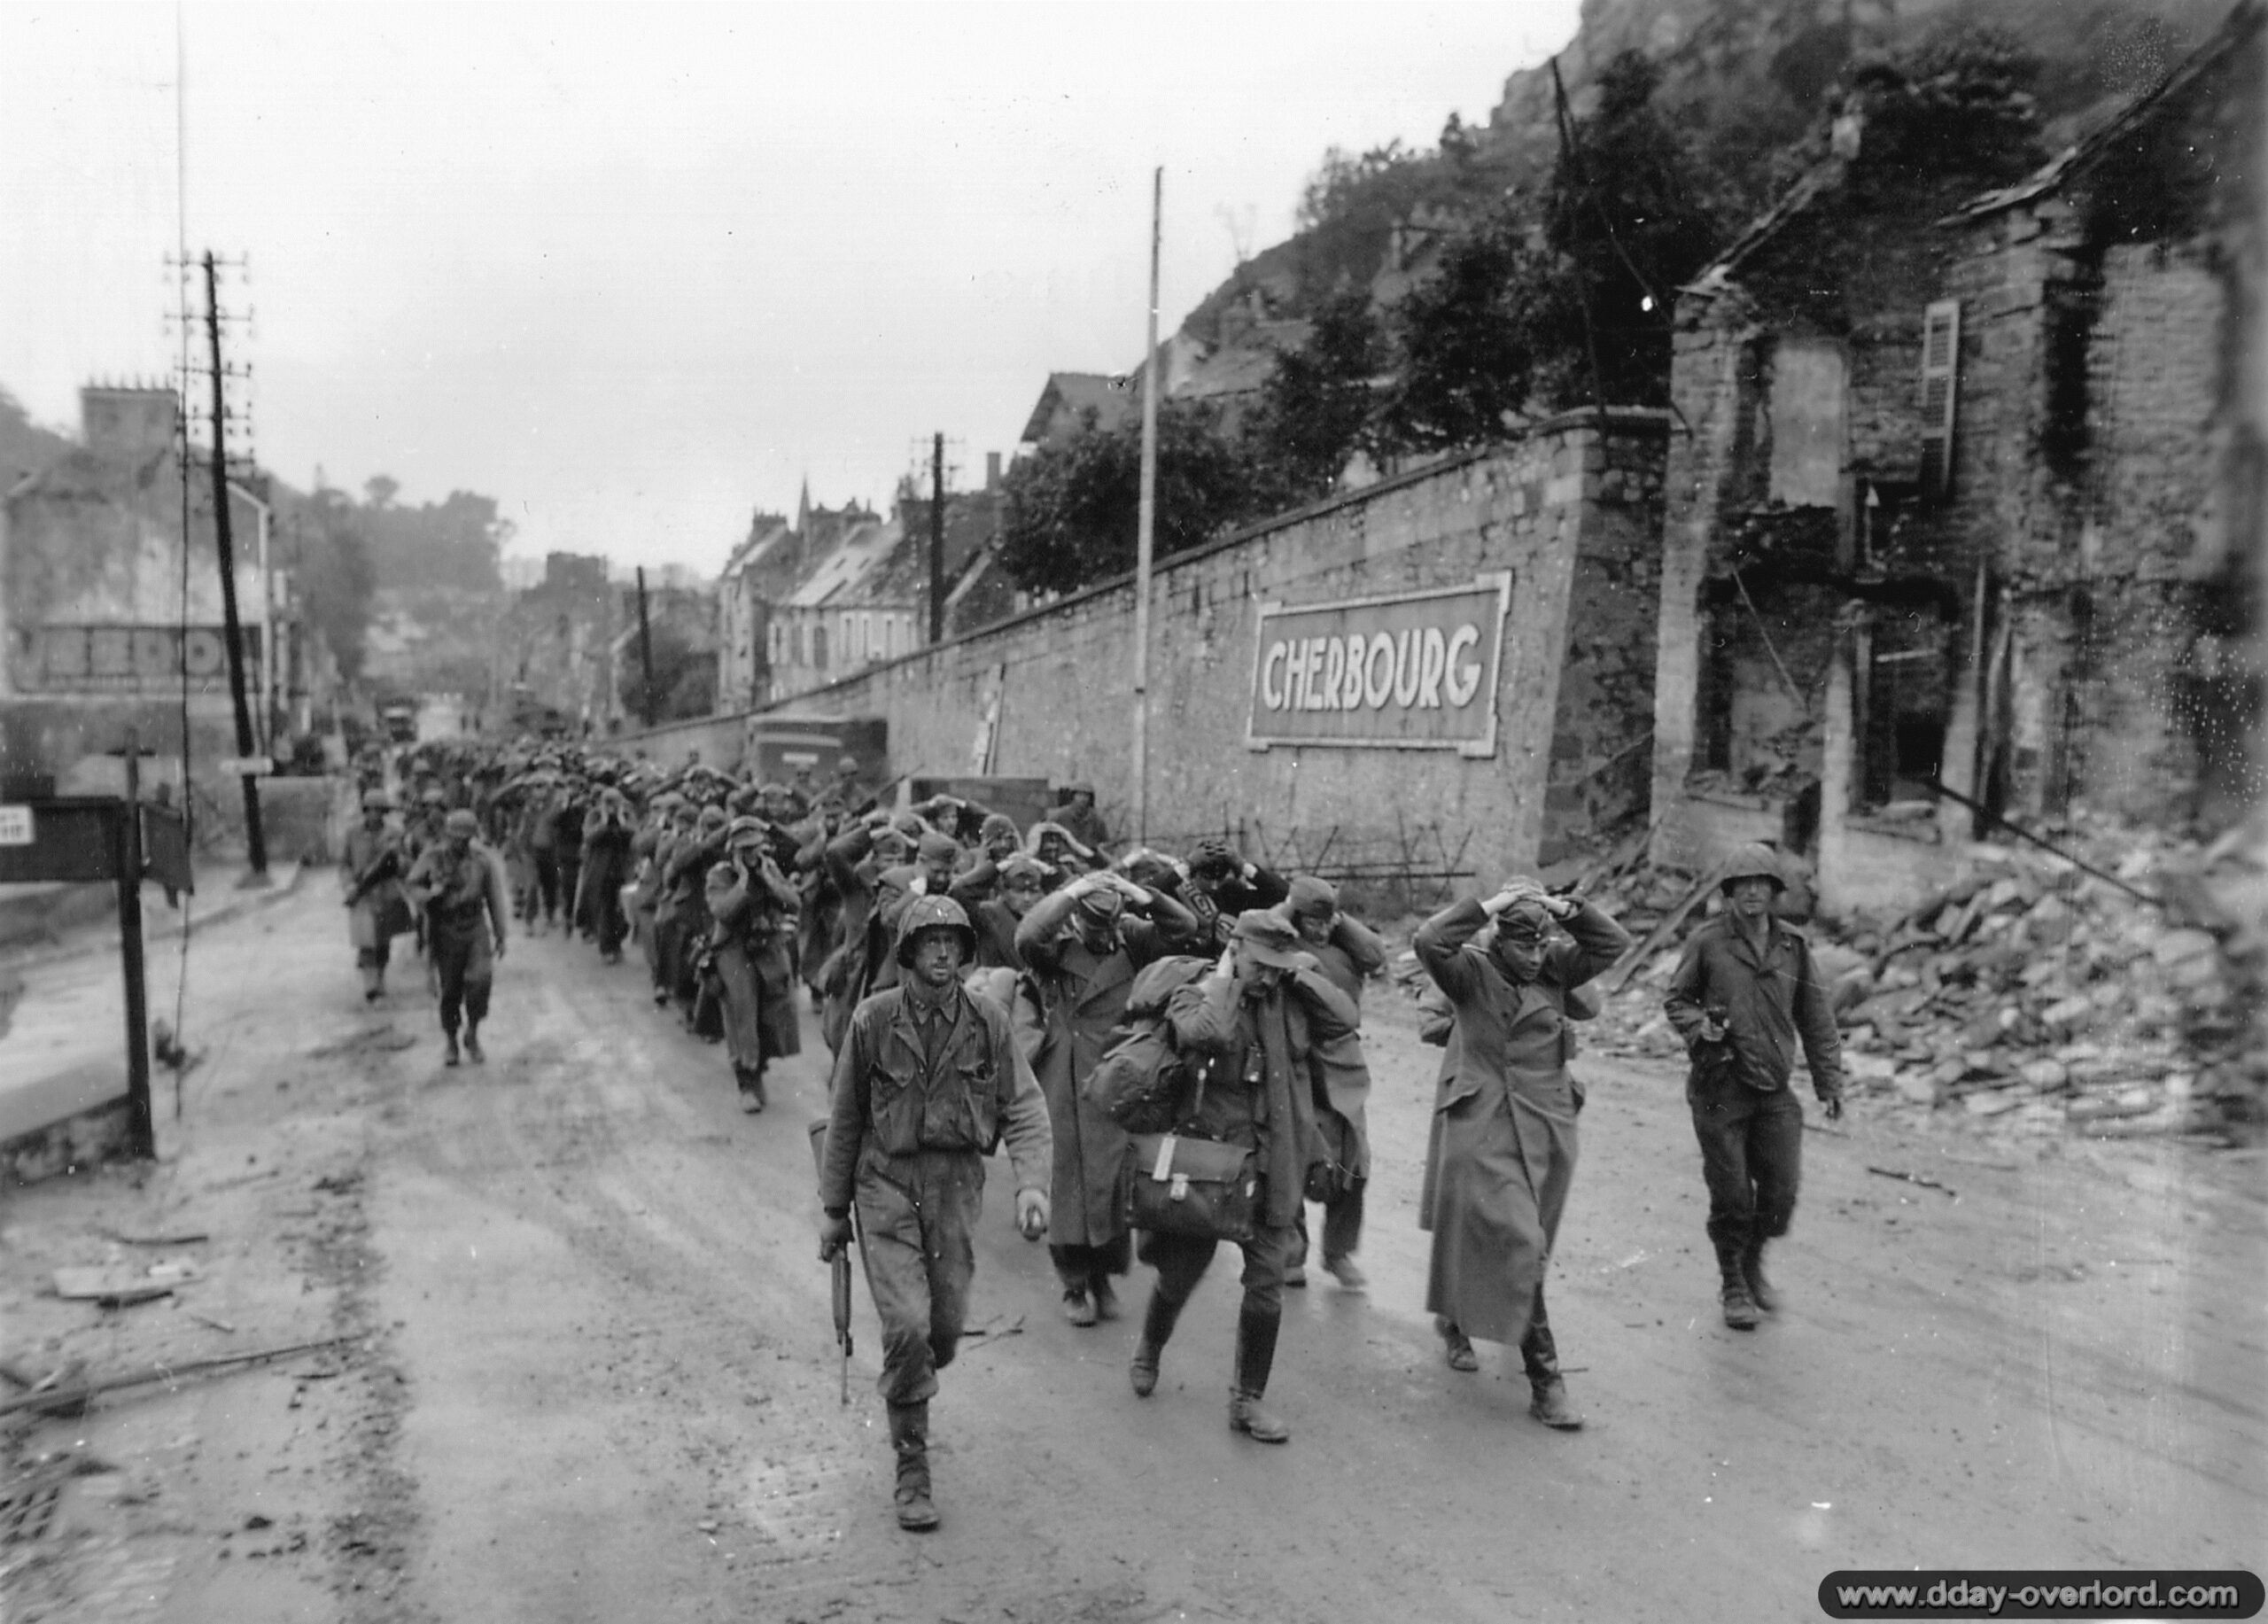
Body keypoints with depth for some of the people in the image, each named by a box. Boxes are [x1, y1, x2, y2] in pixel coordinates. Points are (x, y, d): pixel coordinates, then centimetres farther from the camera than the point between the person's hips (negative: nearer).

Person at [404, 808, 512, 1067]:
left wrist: (500, 935, 10)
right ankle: (451, 1042, 23)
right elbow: (411, 886, 7)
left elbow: (495, 899, 7)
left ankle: (473, 1033, 2)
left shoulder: (483, 861, 1)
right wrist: (430, 893, -16)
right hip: (445, 932, 0)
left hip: (475, 930, 0)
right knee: (450, 990, 4)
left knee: (480, 978, -19)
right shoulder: (432, 858, -1)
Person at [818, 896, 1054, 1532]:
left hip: (956, 1185, 2)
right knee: (907, 1327, -11)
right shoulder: (874, 1020, -7)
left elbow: (1024, 1106, -5)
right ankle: (911, 1472, 6)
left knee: (946, 1327, 8)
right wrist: (833, 1208, 6)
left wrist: (1032, 1182, -21)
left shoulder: (986, 1021, -4)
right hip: (886, 1182, -2)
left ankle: (908, 1392, 44)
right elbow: (843, 1118, 2)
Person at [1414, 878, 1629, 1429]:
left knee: (1506, 1243, 19)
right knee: (1519, 1246, -11)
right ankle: (1545, 1381, -7)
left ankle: (1454, 1319, 45)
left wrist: (1567, 909, -9)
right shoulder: (1472, 972, -9)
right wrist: (1490, 905, -22)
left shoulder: (1554, 969, 6)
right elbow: (1430, 941, -26)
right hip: (1483, 1129, -6)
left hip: (1547, 1131, 6)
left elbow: (1614, 942, 4)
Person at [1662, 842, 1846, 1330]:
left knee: (1781, 1191, 5)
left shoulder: (1792, 945, 5)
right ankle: (1732, 1285, 23)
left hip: (1775, 1090, 3)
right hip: (1719, 1089, -3)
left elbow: (1816, 1018, 11)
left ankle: (1753, 1265, 32)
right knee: (1731, 1195, 2)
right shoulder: (1706, 942, -4)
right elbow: (1675, 1000, 5)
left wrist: (1829, 1082, 8)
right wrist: (1699, 1026, -16)